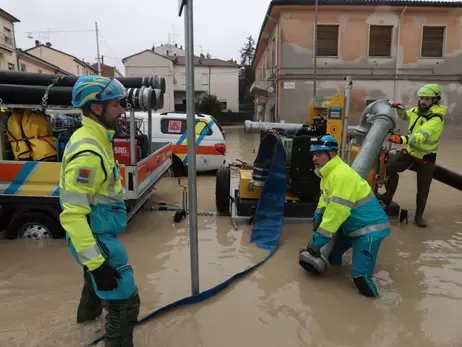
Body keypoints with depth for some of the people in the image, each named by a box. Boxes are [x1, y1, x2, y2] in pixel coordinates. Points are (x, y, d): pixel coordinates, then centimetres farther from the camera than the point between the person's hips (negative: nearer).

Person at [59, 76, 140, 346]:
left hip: (99, 232, 11)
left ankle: (88, 312, 65)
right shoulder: (88, 153, -28)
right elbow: (72, 215, -30)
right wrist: (95, 261, -30)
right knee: (125, 301, -7)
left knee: (97, 274, 36)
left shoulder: (94, 138, 4)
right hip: (97, 237, -11)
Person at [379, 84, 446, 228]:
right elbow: (404, 116, 17)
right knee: (391, 167, -9)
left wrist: (403, 139, -60)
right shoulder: (417, 109, -6)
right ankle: (388, 197, 8)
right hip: (410, 150, 5)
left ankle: (419, 216, 21)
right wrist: (400, 108, -5)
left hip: (426, 157, -5)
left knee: (423, 189, 3)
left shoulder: (436, 118, -28)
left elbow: (421, 136, -44)